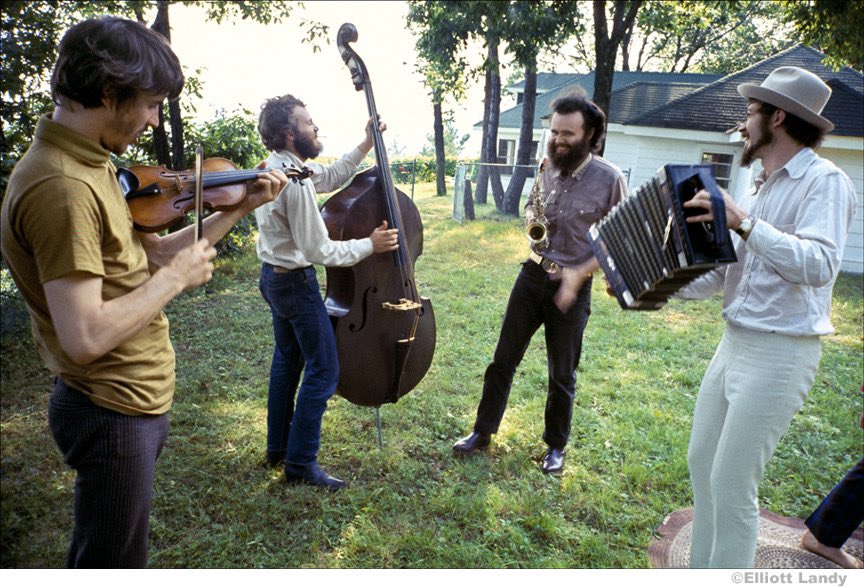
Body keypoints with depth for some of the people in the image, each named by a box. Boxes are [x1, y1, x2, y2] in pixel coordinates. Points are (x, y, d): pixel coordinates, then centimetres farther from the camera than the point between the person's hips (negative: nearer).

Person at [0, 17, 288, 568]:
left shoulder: (89, 167, 6)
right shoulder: (60, 187, -26)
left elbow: (151, 253, 9)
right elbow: (85, 337, -31)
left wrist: (240, 207, 6)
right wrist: (175, 278, -19)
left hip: (132, 401, 10)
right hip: (114, 412, -10)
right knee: (114, 561, 12)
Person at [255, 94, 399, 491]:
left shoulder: (277, 167, 5)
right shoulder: (295, 182, -26)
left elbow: (331, 177, 17)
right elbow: (320, 251, -25)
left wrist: (366, 145, 11)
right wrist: (370, 245, -15)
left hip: (273, 276, 10)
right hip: (296, 282, -10)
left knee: (287, 360, 20)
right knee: (323, 370, -1)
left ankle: (278, 447, 33)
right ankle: (301, 462, 9)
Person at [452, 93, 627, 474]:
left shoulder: (610, 179, -12)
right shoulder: (547, 167, 3)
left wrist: (580, 272, -19)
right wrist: (530, 215, -3)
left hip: (571, 287, -4)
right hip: (532, 275, 4)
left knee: (562, 375, 9)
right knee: (503, 360, 9)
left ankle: (556, 446, 29)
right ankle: (483, 432, 25)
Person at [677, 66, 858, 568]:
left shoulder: (825, 180, -10)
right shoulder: (761, 187, 14)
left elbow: (819, 265, -25)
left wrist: (745, 224, -31)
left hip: (781, 353, -9)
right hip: (736, 343, 9)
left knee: (732, 483, -3)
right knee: (702, 464, 15)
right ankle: (701, 569, 33)